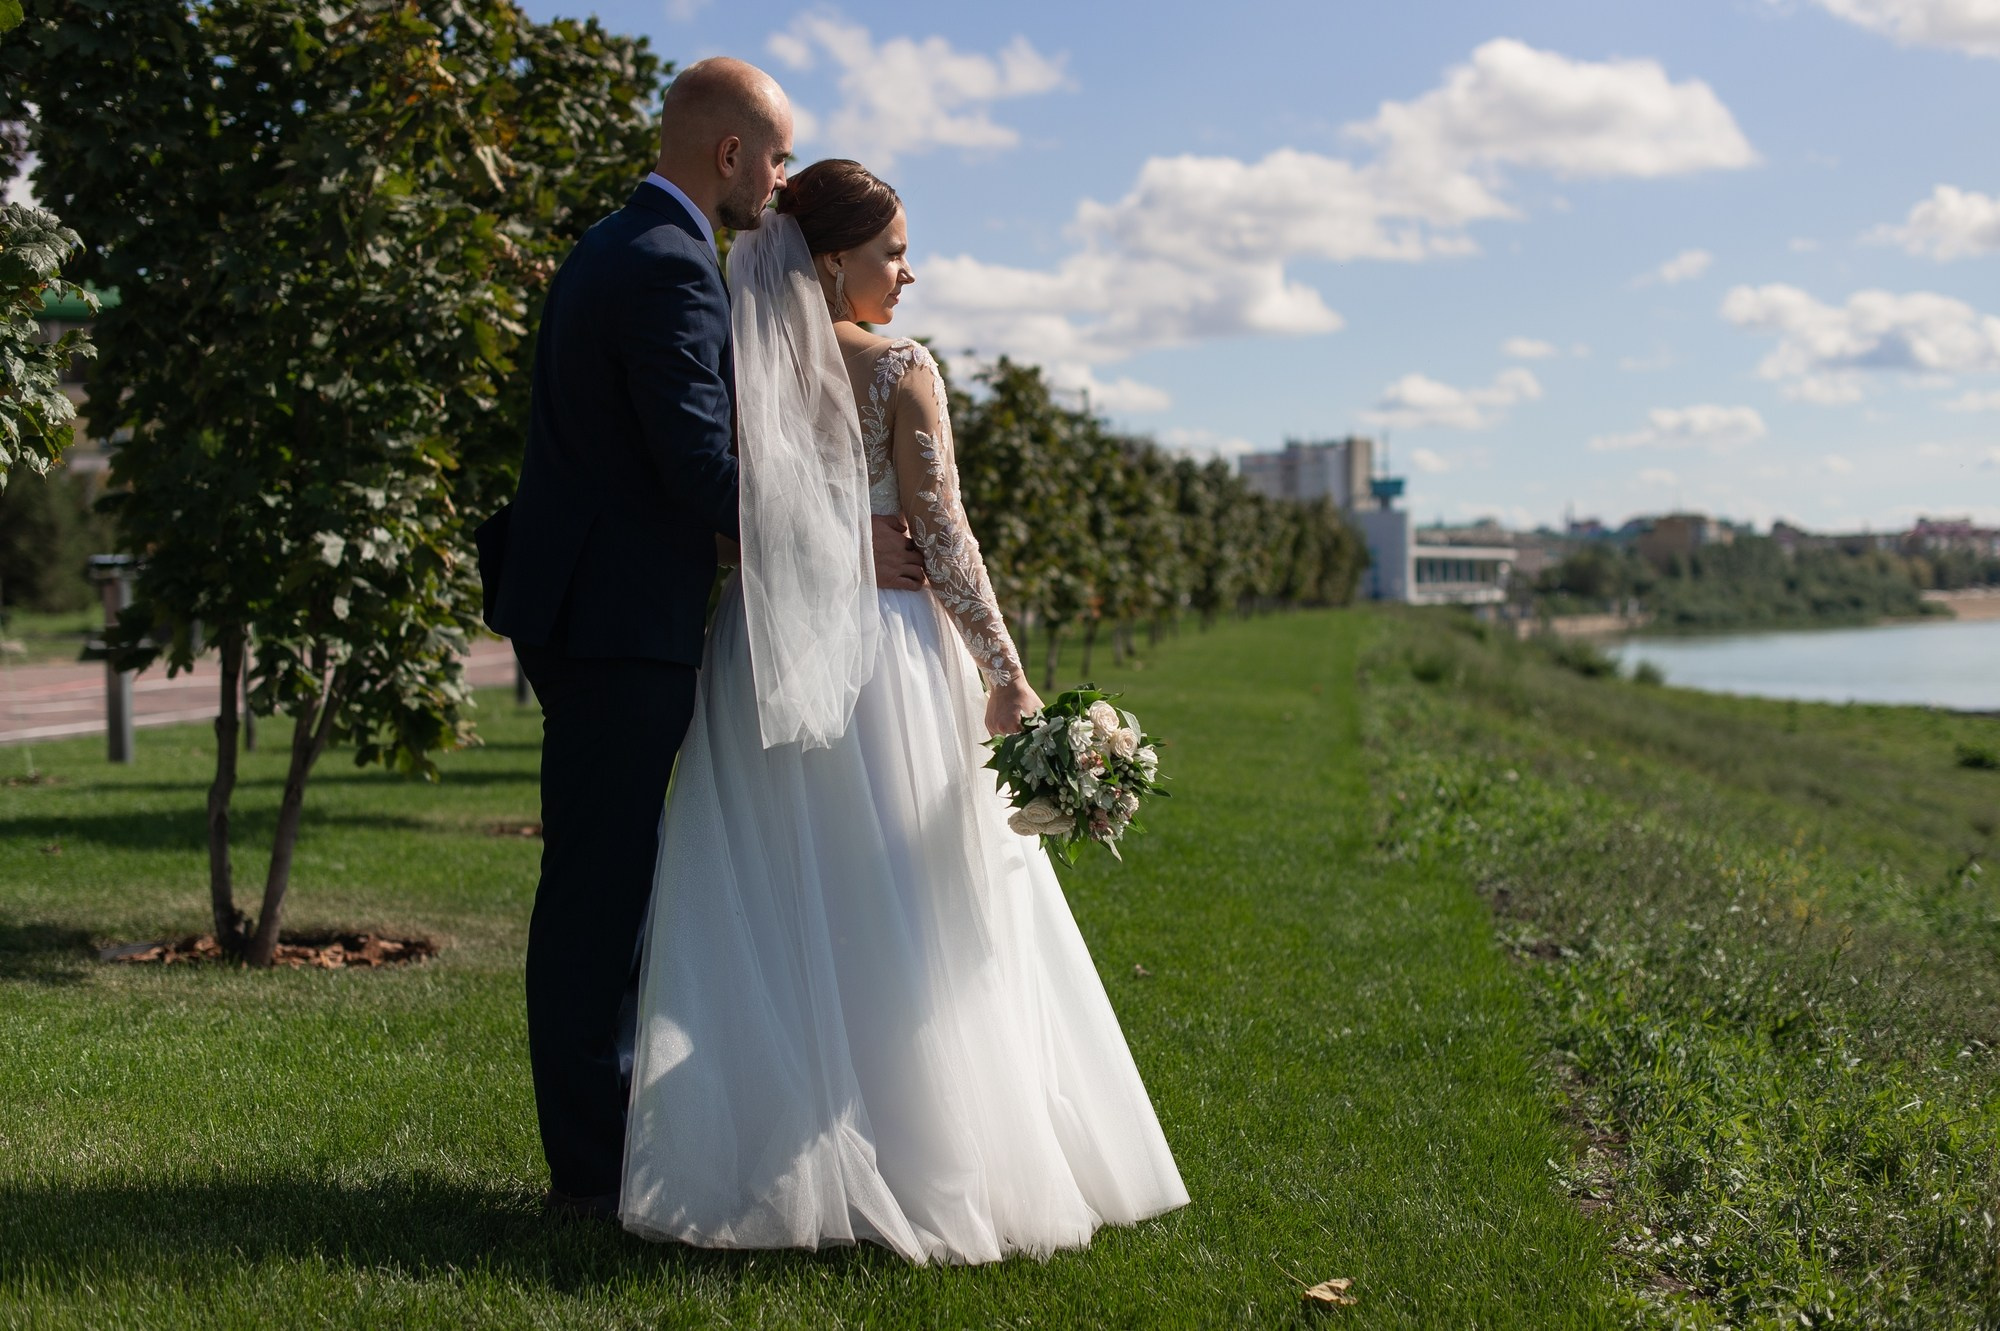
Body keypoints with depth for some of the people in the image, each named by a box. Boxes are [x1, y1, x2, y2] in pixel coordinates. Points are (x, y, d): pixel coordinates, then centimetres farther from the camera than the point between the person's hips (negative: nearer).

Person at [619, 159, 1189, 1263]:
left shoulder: (742, 372, 5)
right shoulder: (901, 370, -7)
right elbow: (940, 536, -10)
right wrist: (1005, 673, -6)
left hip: (762, 662, 4)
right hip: (884, 652, -4)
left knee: (774, 915, 9)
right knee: (903, 916, 4)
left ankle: (773, 1157, 12)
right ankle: (926, 1158, 10)